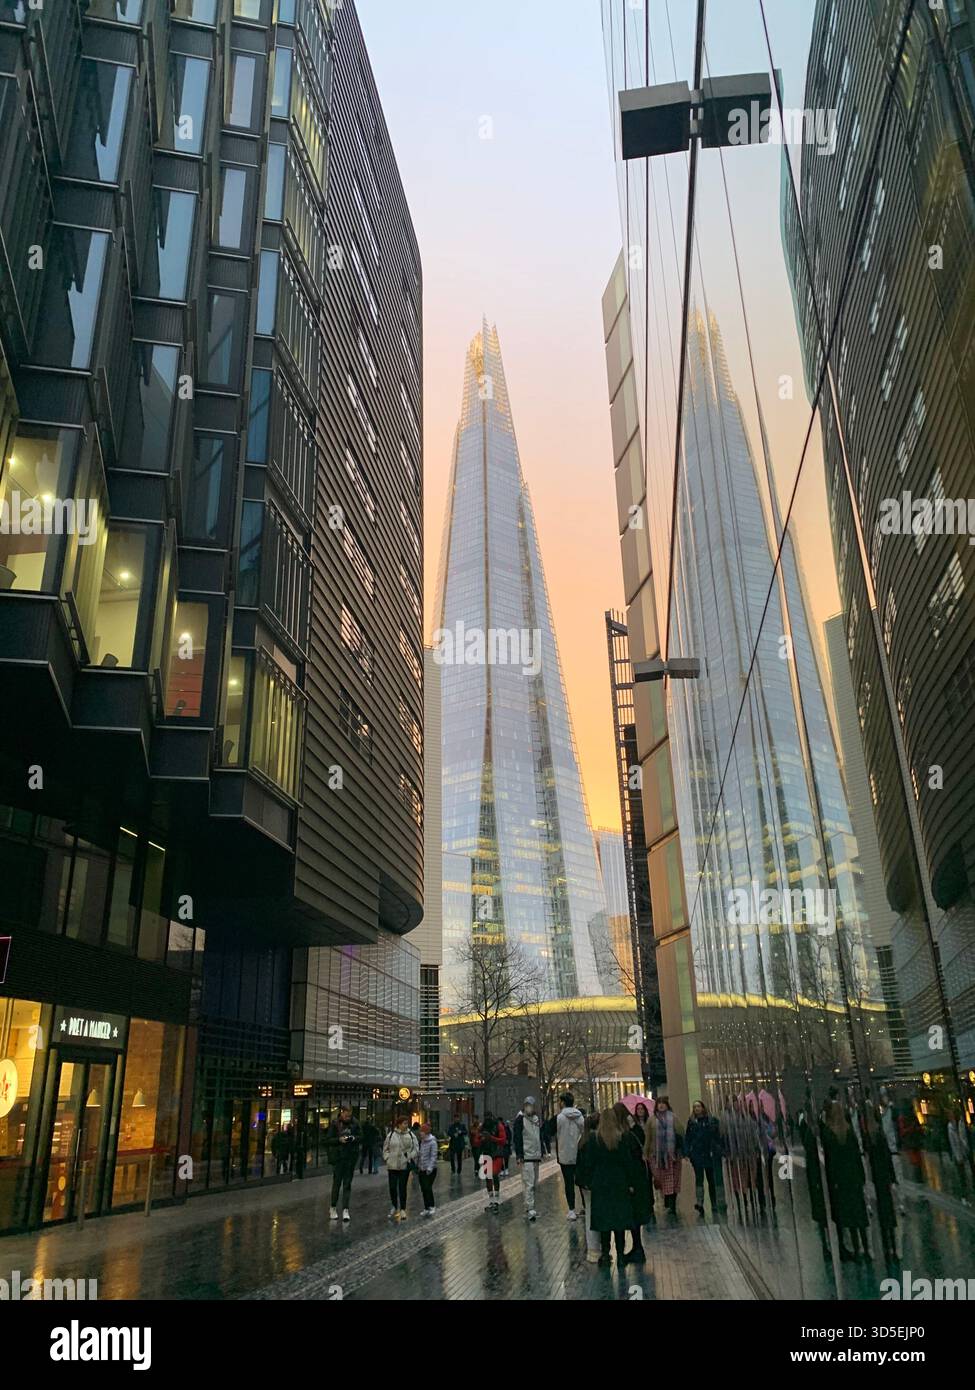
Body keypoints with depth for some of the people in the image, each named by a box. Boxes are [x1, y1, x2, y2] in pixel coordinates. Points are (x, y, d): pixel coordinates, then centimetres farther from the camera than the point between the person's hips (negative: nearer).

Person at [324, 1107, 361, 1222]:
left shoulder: (355, 1123, 0)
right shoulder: (335, 1124, -5)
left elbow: (361, 1137, 8)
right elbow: (328, 1140, -4)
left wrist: (354, 1138, -13)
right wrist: (339, 1140, -20)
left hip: (351, 1157, 1)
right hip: (338, 1156, -1)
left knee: (347, 1183, 2)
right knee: (337, 1182, 3)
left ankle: (345, 1210, 4)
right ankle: (333, 1208, 20)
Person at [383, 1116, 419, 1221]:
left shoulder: (411, 1135, 0)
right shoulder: (391, 1135, 0)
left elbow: (416, 1149, 2)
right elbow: (385, 1148, 9)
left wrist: (410, 1157, -9)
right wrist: (388, 1158, -2)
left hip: (405, 1165, -1)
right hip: (392, 1166, 1)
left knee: (403, 1188, 3)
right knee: (392, 1187, 4)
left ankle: (403, 1209, 15)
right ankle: (394, 1206, 27)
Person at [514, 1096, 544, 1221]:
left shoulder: (537, 1119, 15)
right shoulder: (520, 1119, -8)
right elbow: (517, 1138, -11)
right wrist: (519, 1156, -16)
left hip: (536, 1156, 8)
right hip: (526, 1157, -8)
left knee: (534, 1184, 10)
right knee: (529, 1183, -12)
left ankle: (528, 1208, 18)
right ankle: (530, 1210, -12)